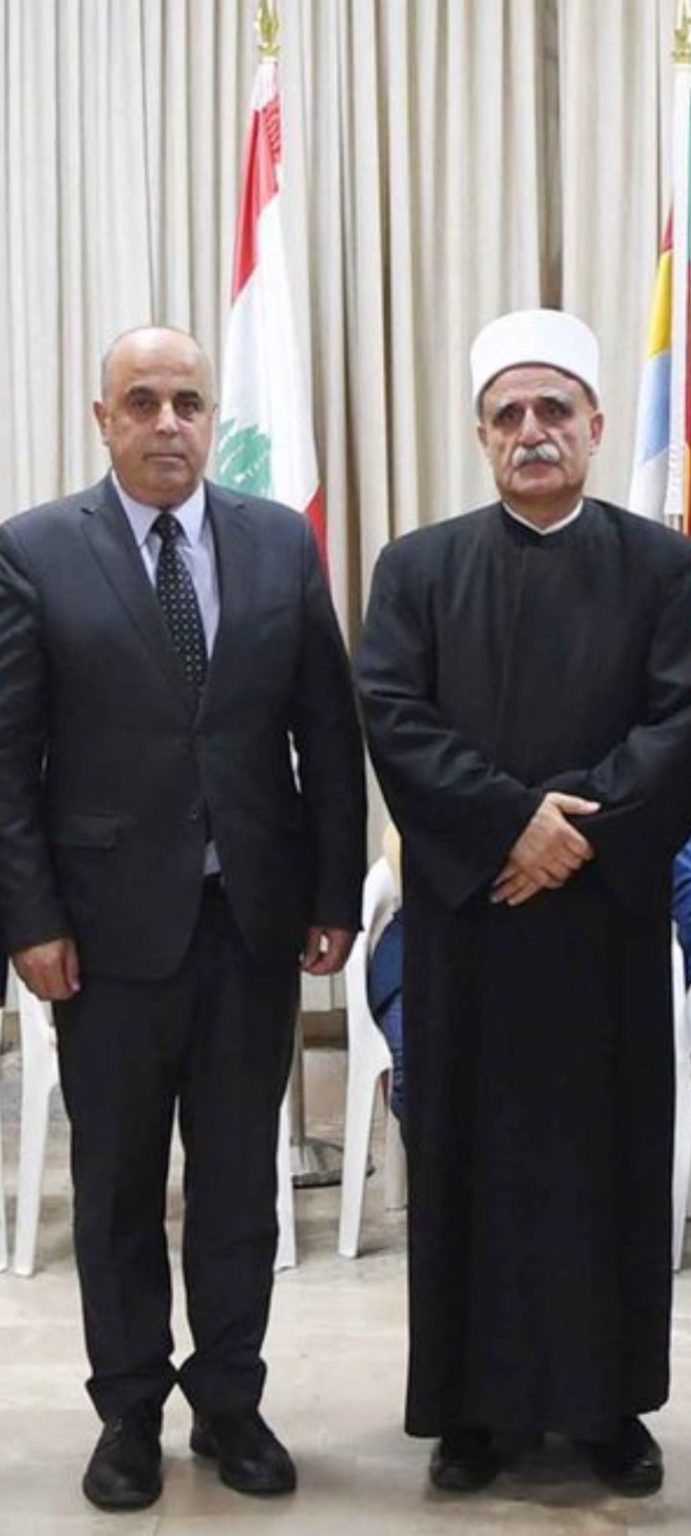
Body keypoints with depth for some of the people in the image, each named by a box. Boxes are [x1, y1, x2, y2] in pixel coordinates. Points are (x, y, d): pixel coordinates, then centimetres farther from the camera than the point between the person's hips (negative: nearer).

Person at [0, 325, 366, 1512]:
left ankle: (230, 1401, 27)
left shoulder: (283, 543, 4)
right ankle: (129, 1410, 26)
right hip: (111, 921, -2)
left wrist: (336, 896, 1)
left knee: (240, 1178, 11)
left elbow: (330, 733, 5)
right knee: (118, 1183, 11)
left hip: (256, 917, 2)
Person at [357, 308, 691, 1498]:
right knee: (471, 1158, 6)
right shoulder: (416, 568, 5)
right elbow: (392, 720, -6)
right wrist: (515, 820, -17)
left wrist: (583, 828, -18)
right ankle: (475, 1401, 19)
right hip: (466, 916, 0)